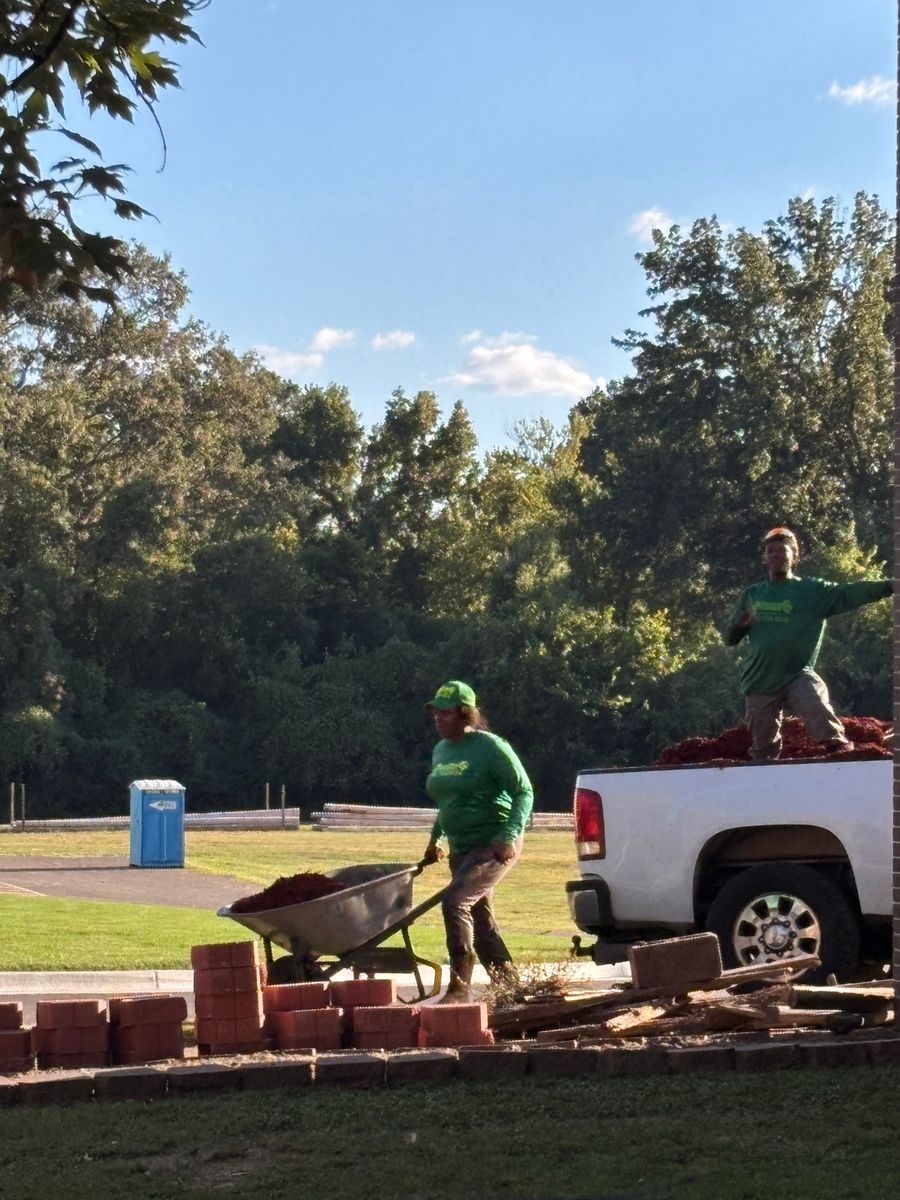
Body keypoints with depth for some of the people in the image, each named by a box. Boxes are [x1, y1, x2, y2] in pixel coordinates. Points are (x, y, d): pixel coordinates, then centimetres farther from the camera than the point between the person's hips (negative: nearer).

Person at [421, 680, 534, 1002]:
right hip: (461, 848, 9)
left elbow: (524, 792, -13)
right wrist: (435, 837, 17)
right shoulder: (440, 752, 10)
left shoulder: (490, 747, -13)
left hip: (494, 845, -9)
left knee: (455, 900, -24)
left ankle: (459, 987, -22)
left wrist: (509, 836, -23)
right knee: (480, 918, 11)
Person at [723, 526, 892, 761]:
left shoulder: (811, 591, 0)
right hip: (759, 681, 3)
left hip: (798, 676, -3)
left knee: (817, 705, -33)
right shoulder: (751, 595, 9)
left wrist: (888, 585, -27)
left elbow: (849, 593, -13)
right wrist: (739, 622, -10)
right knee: (762, 749, 11)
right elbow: (730, 637, 13)